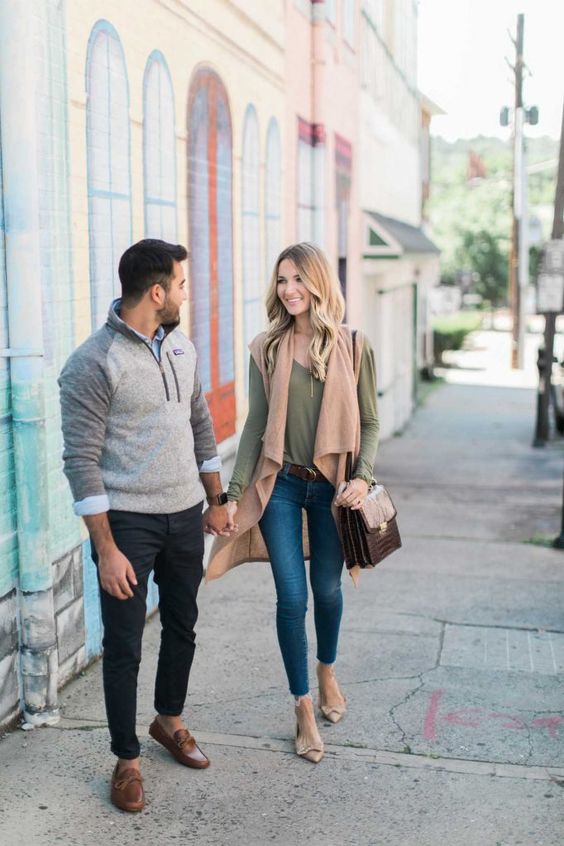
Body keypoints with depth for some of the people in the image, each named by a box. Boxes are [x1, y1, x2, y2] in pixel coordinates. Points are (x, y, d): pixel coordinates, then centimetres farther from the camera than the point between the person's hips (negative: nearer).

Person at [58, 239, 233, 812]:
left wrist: (217, 501, 15)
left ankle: (169, 721, 40)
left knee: (182, 627, 18)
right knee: (123, 645, 4)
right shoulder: (92, 363, -16)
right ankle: (127, 759, 21)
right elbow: (81, 461, -17)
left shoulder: (181, 348, 5)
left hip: (185, 515, 6)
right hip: (128, 522, -6)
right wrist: (105, 549, -18)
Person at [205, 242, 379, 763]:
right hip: (280, 485, 0)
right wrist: (234, 494, -1)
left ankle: (327, 674, 43)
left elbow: (369, 422, 1)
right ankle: (304, 708, 16)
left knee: (328, 590, 14)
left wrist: (363, 477, -14)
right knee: (292, 598, 0)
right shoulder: (266, 349, -1)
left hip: (332, 486, 0)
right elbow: (255, 425, 2)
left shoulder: (353, 347, -3)